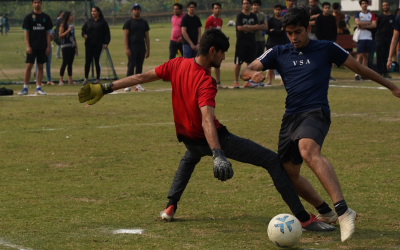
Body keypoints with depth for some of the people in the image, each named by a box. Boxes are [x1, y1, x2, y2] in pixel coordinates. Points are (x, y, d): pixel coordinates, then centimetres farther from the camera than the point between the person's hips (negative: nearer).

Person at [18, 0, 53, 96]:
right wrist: (28, 46, -11)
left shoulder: (46, 17, 8)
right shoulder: (28, 17, 0)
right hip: (32, 47, -3)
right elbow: (26, 32, -2)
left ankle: (38, 88, 9)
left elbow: (48, 33, 9)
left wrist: (48, 46, 2)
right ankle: (25, 88, -1)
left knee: (40, 66, 5)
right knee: (29, 66, -6)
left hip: (42, 47, 3)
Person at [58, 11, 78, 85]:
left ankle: (70, 80, 10)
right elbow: (60, 36, -12)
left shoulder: (72, 26, 16)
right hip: (65, 46, -7)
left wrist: (76, 47, 15)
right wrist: (68, 31, -20)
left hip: (72, 46, 7)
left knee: (70, 63, 8)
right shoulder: (63, 25, -5)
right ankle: (61, 80, -10)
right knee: (65, 62, -11)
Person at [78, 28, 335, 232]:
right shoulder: (206, 83, -26)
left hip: (188, 138, 7)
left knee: (190, 157, 45)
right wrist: (218, 156, -51)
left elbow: (141, 77, 0)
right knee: (273, 160, -7)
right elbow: (207, 120, -40)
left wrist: (105, 88, 9)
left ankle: (170, 207, 30)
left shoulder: (177, 65, -5)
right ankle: (304, 218, -14)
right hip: (214, 140, -7)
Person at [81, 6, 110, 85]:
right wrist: (84, 34, -7)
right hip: (89, 44, 3)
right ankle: (86, 79, 7)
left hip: (98, 45, -3)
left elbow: (107, 33, -1)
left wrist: (106, 43, -10)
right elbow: (83, 29, 16)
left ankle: (98, 79, 11)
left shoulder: (103, 22, 0)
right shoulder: (89, 21, 10)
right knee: (87, 61, -1)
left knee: (97, 62, 2)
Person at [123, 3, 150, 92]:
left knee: (139, 66, 5)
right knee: (131, 65, -10)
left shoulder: (144, 22, 13)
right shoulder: (129, 22, 1)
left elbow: (147, 37, 14)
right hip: (132, 47, -4)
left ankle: (137, 84, 11)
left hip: (142, 47, 4)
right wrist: (127, 48, -14)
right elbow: (125, 36, -4)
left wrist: (148, 49, 8)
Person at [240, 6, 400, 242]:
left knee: (308, 151, -35)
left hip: (315, 113, -6)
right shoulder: (279, 53, 11)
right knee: (289, 172, 8)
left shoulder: (326, 49, 3)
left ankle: (344, 211, -46)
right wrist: (253, 73, -21)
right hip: (291, 116, 6)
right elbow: (246, 71, 4)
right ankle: (325, 212, 31)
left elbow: (359, 67, 14)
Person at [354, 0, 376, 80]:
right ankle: (357, 73, -10)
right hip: (360, 37, -3)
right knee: (360, 55, -9)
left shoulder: (371, 14, 12)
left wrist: (364, 26, -10)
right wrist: (368, 23, -6)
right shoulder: (357, 14, 5)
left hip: (369, 37, 3)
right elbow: (357, 22, -14)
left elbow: (374, 25, -1)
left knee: (366, 55, 4)